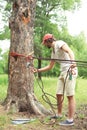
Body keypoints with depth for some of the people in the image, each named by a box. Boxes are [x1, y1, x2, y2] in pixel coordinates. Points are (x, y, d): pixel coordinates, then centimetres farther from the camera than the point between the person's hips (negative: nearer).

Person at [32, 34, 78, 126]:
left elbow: (69, 51, -22)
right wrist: (38, 70, 25)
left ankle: (70, 120, -1)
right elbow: (50, 66, 29)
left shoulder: (59, 43, -4)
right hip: (63, 72, 9)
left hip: (70, 71, -9)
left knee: (70, 96, -6)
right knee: (59, 94, 14)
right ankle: (59, 114, 30)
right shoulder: (53, 51, 22)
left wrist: (73, 62, -40)